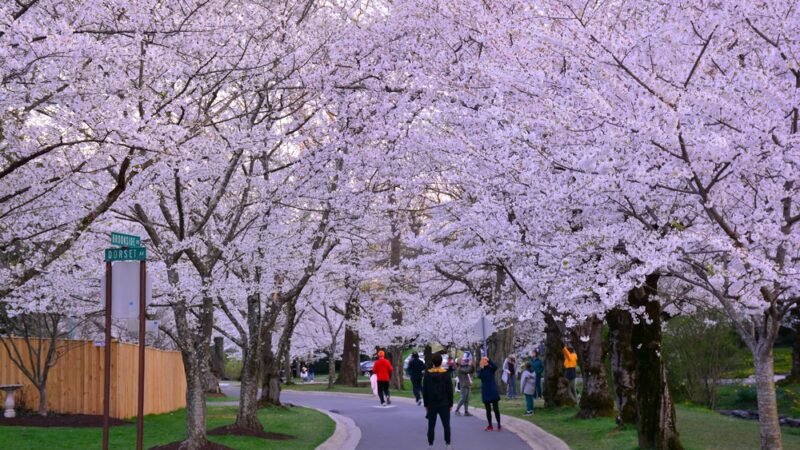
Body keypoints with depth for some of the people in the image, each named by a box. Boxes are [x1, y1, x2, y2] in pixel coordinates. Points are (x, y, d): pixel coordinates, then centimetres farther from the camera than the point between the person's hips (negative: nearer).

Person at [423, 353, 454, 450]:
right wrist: (450, 404, 5)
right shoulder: (446, 374, -6)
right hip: (444, 404, -1)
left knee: (431, 425, 6)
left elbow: (424, 391, 2)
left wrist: (426, 404, 9)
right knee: (446, 425, 5)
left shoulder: (427, 374, -2)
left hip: (431, 404, 1)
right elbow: (450, 390, -3)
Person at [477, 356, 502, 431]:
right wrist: (482, 368, -22)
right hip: (485, 392, 2)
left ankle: (499, 425, -1)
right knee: (488, 409, 7)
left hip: (493, 391, -2)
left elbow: (495, 367, -22)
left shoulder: (491, 369, 1)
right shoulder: (481, 370, 4)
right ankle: (490, 425, 14)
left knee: (496, 408, -6)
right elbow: (479, 376, -16)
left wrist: (489, 360, -28)